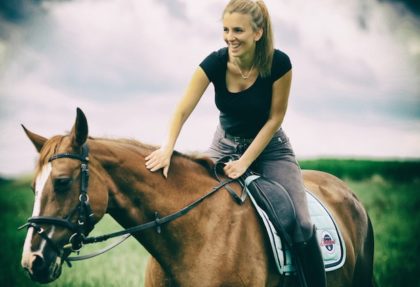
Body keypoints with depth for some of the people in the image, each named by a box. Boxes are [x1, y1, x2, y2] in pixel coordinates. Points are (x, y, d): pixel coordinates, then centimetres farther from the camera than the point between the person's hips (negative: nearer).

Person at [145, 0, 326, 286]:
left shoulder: (279, 63, -23)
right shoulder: (215, 63, -19)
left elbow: (275, 118, -16)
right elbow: (183, 110, -25)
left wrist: (245, 162, -22)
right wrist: (167, 149, -43)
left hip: (268, 146, -2)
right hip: (226, 145, 2)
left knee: (300, 224, -17)